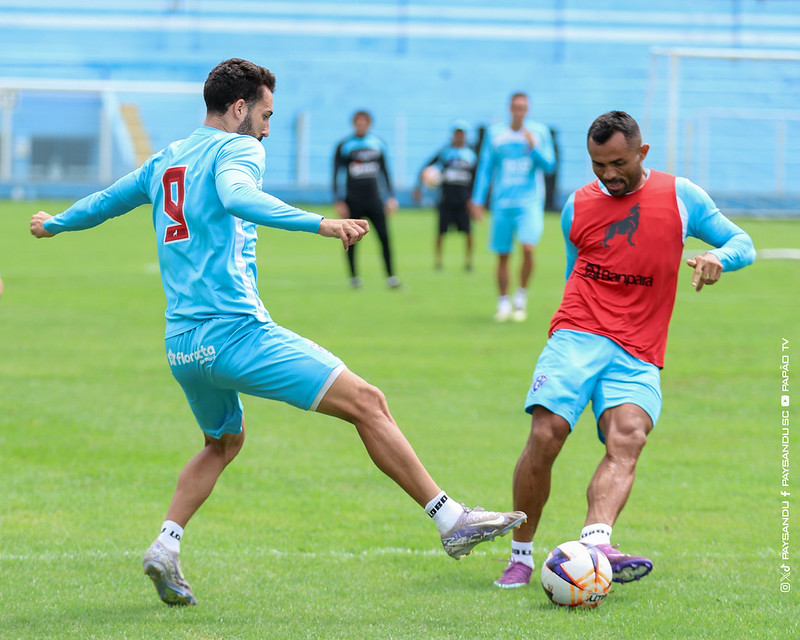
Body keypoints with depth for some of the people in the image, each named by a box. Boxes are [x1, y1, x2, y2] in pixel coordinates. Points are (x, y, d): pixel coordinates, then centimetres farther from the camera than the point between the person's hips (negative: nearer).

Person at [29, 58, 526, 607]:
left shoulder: (166, 160, 19)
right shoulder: (236, 148, -3)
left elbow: (108, 200, 35)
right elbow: (236, 196, -26)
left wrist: (55, 223, 55)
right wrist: (319, 224, -37)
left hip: (181, 345, 8)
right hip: (235, 330, -8)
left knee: (224, 442, 32)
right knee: (368, 403, -7)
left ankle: (166, 546, 14)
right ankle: (452, 520, -13)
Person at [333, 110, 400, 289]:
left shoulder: (378, 144, 9)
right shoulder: (344, 146, 0)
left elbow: (384, 172, 16)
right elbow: (337, 175, 1)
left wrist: (391, 197, 11)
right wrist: (338, 201, -5)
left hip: (374, 199, 2)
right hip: (353, 200, -2)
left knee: (384, 236, -7)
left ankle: (391, 276, -3)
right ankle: (354, 276, 13)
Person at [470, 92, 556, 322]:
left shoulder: (539, 132, 4)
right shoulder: (495, 134, 6)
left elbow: (549, 165, 1)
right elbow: (485, 168, 10)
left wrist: (533, 147, -15)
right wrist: (478, 200, 5)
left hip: (530, 202, -2)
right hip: (502, 204, 2)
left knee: (528, 247, -20)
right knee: (502, 256, 3)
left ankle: (521, 295, -1)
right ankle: (503, 302, 19)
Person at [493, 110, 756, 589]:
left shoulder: (681, 197, 9)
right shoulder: (578, 206, 15)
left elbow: (743, 245, 10)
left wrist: (718, 256, -12)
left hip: (638, 356, -1)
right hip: (577, 336, 1)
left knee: (628, 440, -26)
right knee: (546, 436, -18)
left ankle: (596, 544, -46)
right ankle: (521, 557, -5)